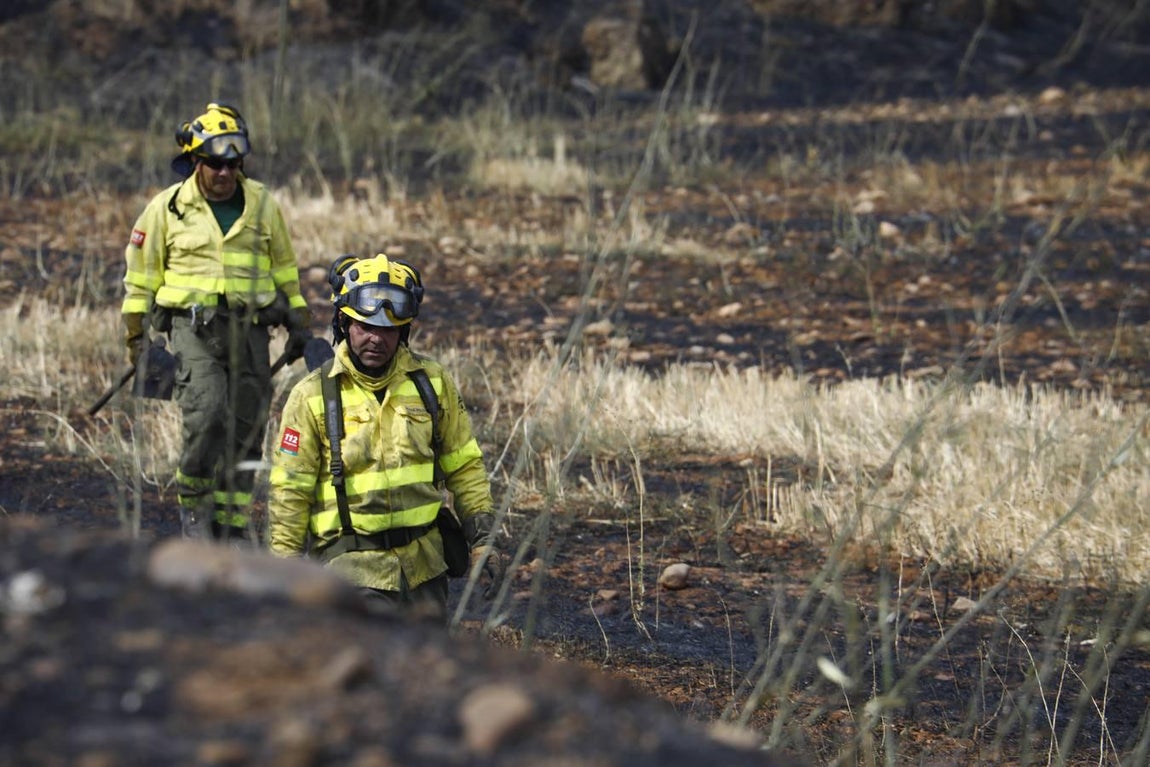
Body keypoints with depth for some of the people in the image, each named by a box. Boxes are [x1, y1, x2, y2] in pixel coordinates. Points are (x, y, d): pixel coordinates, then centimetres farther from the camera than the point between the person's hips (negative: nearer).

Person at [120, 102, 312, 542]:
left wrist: (299, 323, 18)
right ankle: (192, 502, -3)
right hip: (193, 325, -3)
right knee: (206, 414, -23)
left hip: (250, 328, 3)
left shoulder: (262, 205, 10)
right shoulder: (167, 208, 3)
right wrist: (136, 337, 7)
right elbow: (141, 277, 10)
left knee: (246, 430, 2)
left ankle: (232, 524, 12)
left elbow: (285, 269, 22)